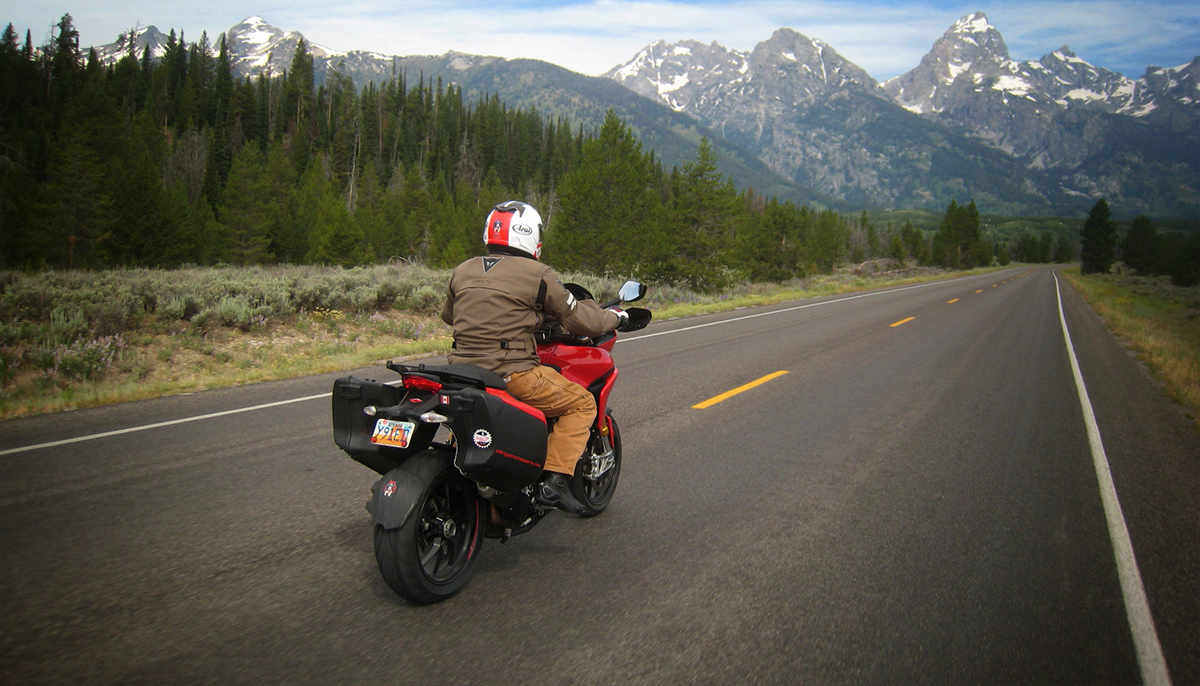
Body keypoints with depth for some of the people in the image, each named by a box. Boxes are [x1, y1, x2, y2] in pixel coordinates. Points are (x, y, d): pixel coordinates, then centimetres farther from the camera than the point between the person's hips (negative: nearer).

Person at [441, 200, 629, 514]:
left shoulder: (462, 271, 10)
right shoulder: (538, 275, -7)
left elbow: (448, 315, 27)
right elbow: (579, 319, -3)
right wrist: (615, 317, 16)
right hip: (511, 375, -6)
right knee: (582, 404, 7)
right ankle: (554, 481, -4)